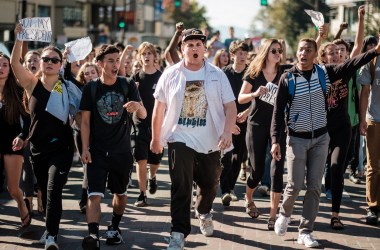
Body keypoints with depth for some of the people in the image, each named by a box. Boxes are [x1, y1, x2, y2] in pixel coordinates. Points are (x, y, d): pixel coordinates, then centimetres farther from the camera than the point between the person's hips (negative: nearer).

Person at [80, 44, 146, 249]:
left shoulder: (128, 85, -2)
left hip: (122, 150, 2)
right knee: (94, 194, -14)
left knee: (120, 192, 15)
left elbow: (143, 115, -7)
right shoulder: (91, 88, -3)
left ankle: (114, 228, 34)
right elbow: (85, 120, 1)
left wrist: (137, 106, -31)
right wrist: (85, 148, -6)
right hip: (97, 151, -2)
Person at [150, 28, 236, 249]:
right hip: (180, 139, -2)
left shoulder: (217, 75, 1)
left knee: (210, 184, 17)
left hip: (210, 141, 2)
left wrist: (227, 132, -18)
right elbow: (159, 108, 7)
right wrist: (155, 138, 9)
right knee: (181, 187, -11)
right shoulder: (171, 75, 0)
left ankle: (204, 213, 47)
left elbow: (230, 106, -3)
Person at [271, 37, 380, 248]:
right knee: (295, 185, -3)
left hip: (320, 138, 3)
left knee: (314, 186, 3)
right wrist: (275, 140, -12)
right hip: (297, 138, -2)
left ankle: (305, 232, 12)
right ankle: (284, 214, 28)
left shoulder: (324, 73, -2)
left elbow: (351, 65, -12)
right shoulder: (288, 78, -8)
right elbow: (278, 111, -6)